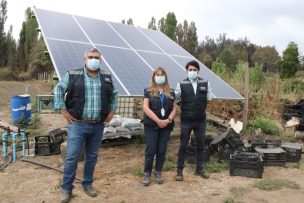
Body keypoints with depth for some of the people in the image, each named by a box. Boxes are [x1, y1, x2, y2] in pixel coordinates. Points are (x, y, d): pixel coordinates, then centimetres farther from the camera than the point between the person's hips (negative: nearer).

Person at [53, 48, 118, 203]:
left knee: (92, 157, 14)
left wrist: (112, 111, 12)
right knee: (72, 158, 0)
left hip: (98, 126, 4)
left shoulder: (107, 78, 8)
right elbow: (58, 89, 1)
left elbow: (114, 95, 20)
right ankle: (66, 188, 17)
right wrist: (63, 110, -5)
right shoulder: (73, 75, -3)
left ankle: (87, 184, 31)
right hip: (78, 125, -3)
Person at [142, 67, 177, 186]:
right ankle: (147, 173, 14)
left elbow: (174, 108, 7)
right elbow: (146, 108, -9)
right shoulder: (148, 91, 1)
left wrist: (169, 119, -11)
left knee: (162, 151, 8)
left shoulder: (171, 92, 11)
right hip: (151, 126, -3)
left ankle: (158, 173, 22)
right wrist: (158, 120, -16)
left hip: (166, 126, 3)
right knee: (150, 151, -2)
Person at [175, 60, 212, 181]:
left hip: (201, 121, 3)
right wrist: (185, 108, 6)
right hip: (186, 121, -2)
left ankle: (199, 169, 27)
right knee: (183, 146, 5)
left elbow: (208, 99, 12)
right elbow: (176, 100, 4)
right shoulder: (181, 84, -6)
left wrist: (200, 108, 10)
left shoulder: (205, 83, 0)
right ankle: (179, 171, 15)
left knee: (200, 145, 12)